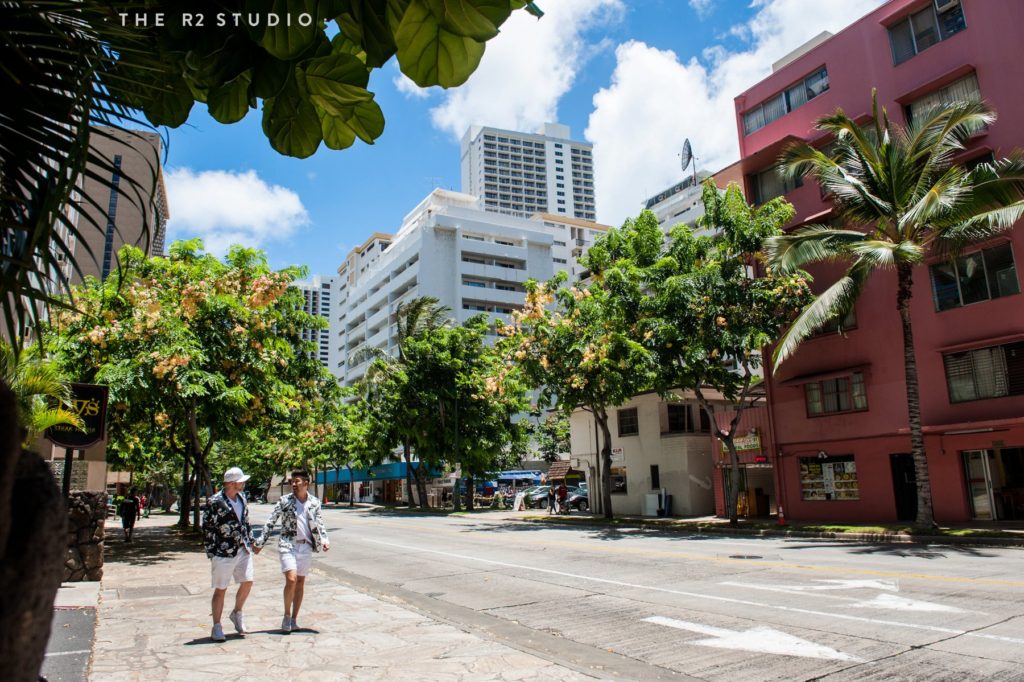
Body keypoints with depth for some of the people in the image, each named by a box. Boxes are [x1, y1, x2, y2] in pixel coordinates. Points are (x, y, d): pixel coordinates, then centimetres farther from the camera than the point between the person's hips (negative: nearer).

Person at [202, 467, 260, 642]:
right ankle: (216, 628, 17)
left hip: (243, 549, 6)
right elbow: (207, 528, -11)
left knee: (247, 582, 8)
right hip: (224, 553, -6)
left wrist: (252, 541, 15)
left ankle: (236, 613, 32)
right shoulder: (214, 502, -13)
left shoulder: (241, 498, 9)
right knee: (221, 589, 4)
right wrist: (211, 552, -13)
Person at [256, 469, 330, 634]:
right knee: (291, 579, -17)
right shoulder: (285, 501, -3)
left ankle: (294, 620, 22)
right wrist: (260, 541, -6)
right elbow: (271, 522, -1)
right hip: (288, 545, -3)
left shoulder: (314, 502, 4)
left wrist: (324, 540, -8)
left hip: (306, 546, 3)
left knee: (300, 583, 9)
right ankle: (287, 615, 3)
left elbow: (319, 524, 7)